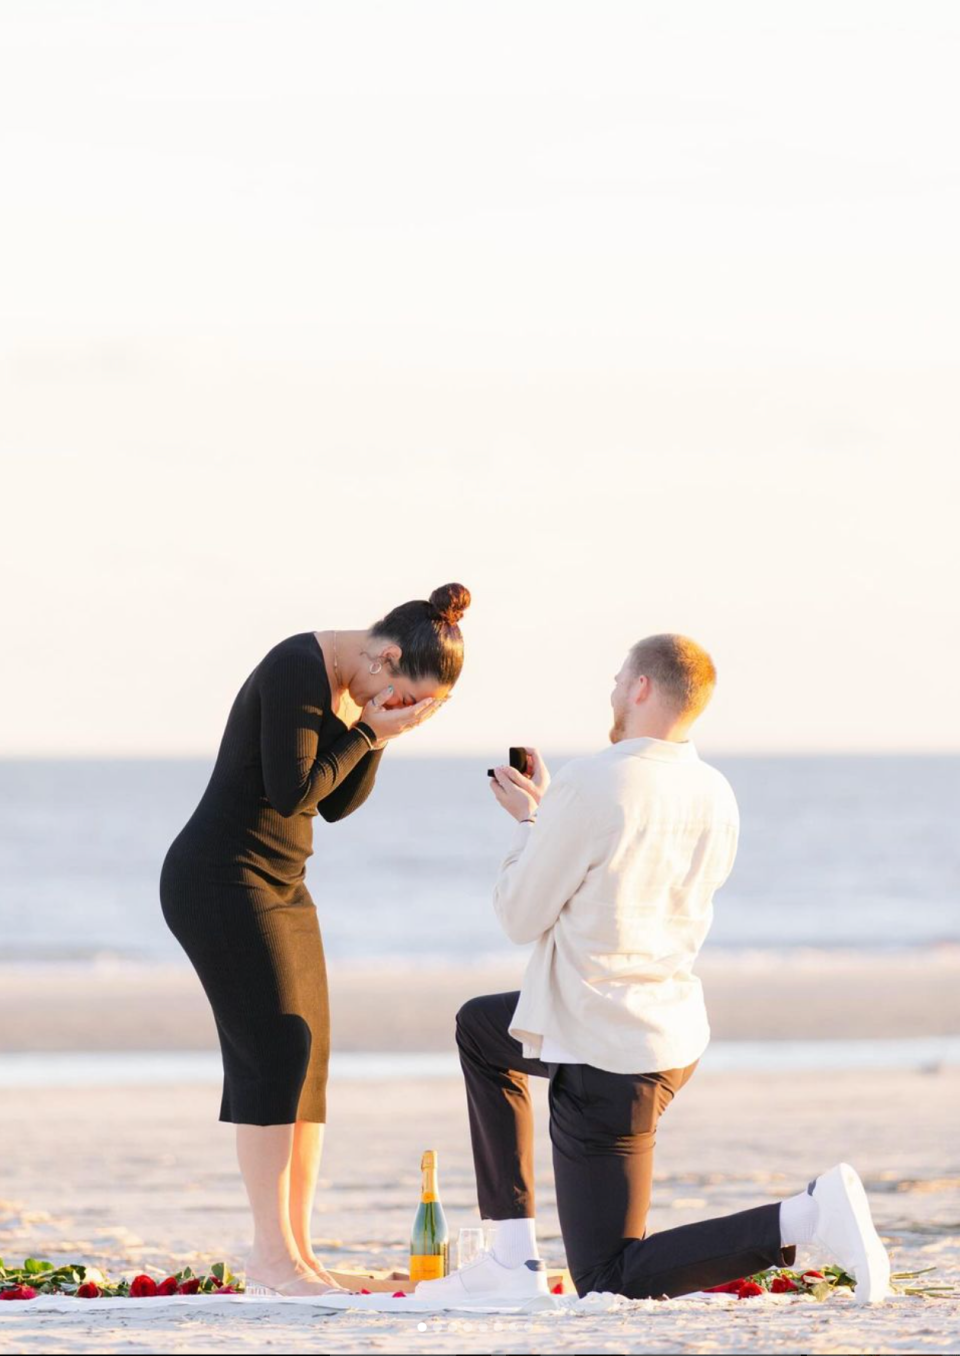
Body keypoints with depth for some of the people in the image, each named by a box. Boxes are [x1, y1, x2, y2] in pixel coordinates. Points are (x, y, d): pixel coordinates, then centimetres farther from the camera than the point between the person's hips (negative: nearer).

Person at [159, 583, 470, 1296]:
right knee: (278, 1047, -15)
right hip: (221, 881, -10)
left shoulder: (349, 685, 10)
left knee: (307, 1058, 3)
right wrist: (370, 733, -14)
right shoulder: (299, 670, -18)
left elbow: (337, 803, 12)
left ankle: (298, 1251, 4)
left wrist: (376, 736, -3)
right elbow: (290, 790, -21)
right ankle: (270, 1257, -15)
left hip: (279, 888, 10)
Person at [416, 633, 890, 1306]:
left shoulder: (590, 785, -21)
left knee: (610, 1281, 1)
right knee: (479, 1027, 32)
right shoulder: (717, 797, 3)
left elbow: (520, 916, -10)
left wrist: (530, 819, 7)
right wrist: (548, 810, 19)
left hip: (607, 1059, -9)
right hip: (676, 1028, 9)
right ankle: (514, 1260, 26)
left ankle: (807, 1216, -19)